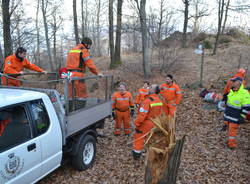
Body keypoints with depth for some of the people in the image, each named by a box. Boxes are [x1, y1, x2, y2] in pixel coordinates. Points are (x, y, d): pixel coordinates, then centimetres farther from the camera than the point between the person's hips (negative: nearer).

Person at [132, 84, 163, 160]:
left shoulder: (148, 100, -27)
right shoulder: (159, 101, -2)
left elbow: (142, 114, -28)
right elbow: (160, 113, 7)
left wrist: (137, 123, -15)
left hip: (145, 123, -7)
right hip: (154, 124, 7)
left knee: (139, 138, 9)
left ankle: (136, 154, 18)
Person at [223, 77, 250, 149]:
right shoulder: (232, 91, 5)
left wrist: (242, 116, -15)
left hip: (235, 117, -7)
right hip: (228, 116, 7)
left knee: (232, 130, 1)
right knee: (229, 129, 20)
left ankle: (232, 144, 16)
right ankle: (230, 140, 38)